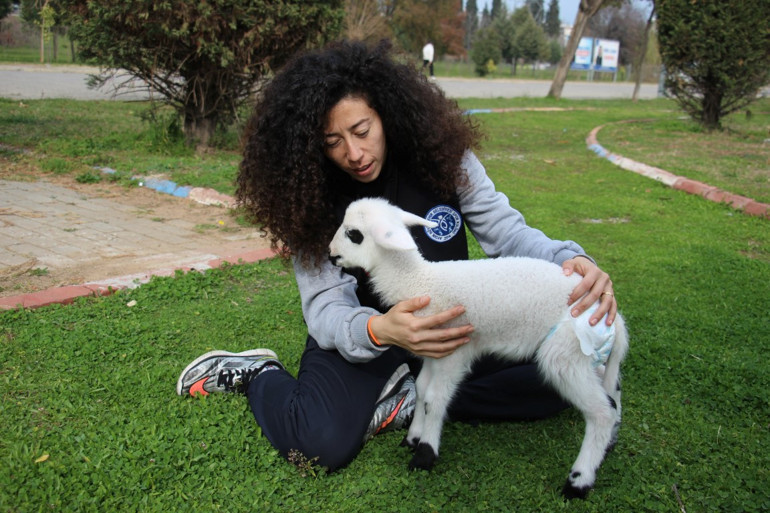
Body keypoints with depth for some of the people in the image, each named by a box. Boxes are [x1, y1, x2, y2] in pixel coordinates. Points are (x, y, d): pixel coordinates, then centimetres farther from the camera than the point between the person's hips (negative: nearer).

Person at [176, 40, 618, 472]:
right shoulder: (312, 200, -17)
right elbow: (326, 309, -22)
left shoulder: (442, 156, -13)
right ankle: (258, 374, 0)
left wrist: (567, 259, -35)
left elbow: (506, 230, -12)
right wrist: (379, 331, -46)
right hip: (359, 336, -3)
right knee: (323, 443, -31)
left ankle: (417, 400, -12)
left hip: (450, 326, 4)